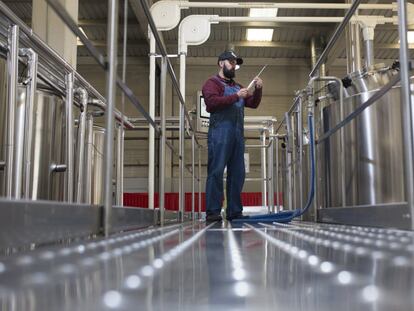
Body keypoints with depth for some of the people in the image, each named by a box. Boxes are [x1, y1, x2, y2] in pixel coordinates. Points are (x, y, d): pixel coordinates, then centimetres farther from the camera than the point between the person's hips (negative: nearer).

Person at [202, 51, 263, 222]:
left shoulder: (237, 86, 28)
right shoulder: (212, 83, 7)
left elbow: (253, 103, 23)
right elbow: (212, 102, -11)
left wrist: (258, 90, 5)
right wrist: (236, 96, -12)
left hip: (238, 133, 7)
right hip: (220, 132, -7)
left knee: (237, 173, 4)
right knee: (216, 172, -11)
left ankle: (235, 211, 8)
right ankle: (212, 212, -12)